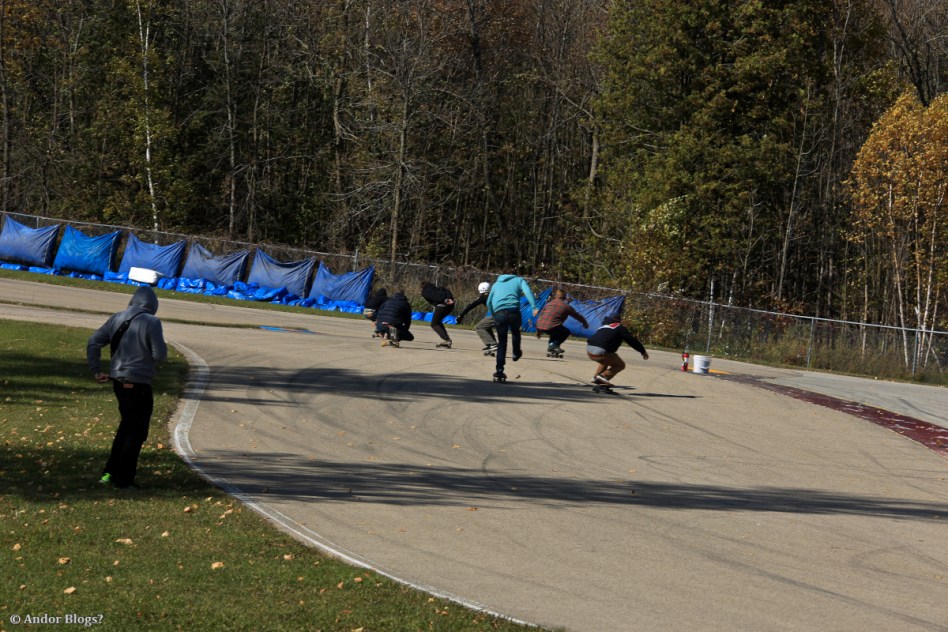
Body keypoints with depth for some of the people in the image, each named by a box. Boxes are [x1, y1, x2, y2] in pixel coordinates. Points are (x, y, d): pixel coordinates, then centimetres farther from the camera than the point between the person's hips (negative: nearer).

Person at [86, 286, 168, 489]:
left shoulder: (117, 319, 6)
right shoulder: (151, 322, -14)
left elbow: (93, 342, 7)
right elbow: (160, 354, -17)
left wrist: (96, 370, 10)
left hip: (118, 381, 7)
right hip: (138, 385, -7)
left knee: (126, 426, 22)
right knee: (136, 432, 5)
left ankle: (109, 473, 20)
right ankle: (123, 479, 7)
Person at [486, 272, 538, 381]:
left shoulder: (497, 283, 30)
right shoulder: (519, 280, 20)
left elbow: (489, 302, 24)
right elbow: (527, 291, -1)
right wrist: (534, 307, -10)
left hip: (498, 313, 2)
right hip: (513, 311, -2)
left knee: (502, 342, 8)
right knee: (515, 331, 32)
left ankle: (499, 370, 1)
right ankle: (516, 353, 41)